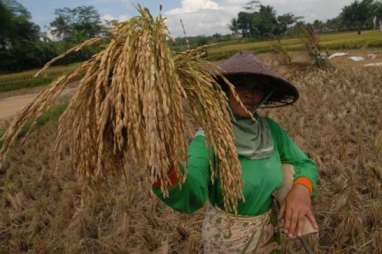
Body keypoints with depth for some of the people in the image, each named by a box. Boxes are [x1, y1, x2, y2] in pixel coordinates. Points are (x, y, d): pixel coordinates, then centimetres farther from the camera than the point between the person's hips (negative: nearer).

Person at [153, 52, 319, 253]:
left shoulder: (269, 129, -12)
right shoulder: (206, 140, -25)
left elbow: (305, 165, -3)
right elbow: (190, 198, -39)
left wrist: (301, 188, -26)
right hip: (227, 238, -3)